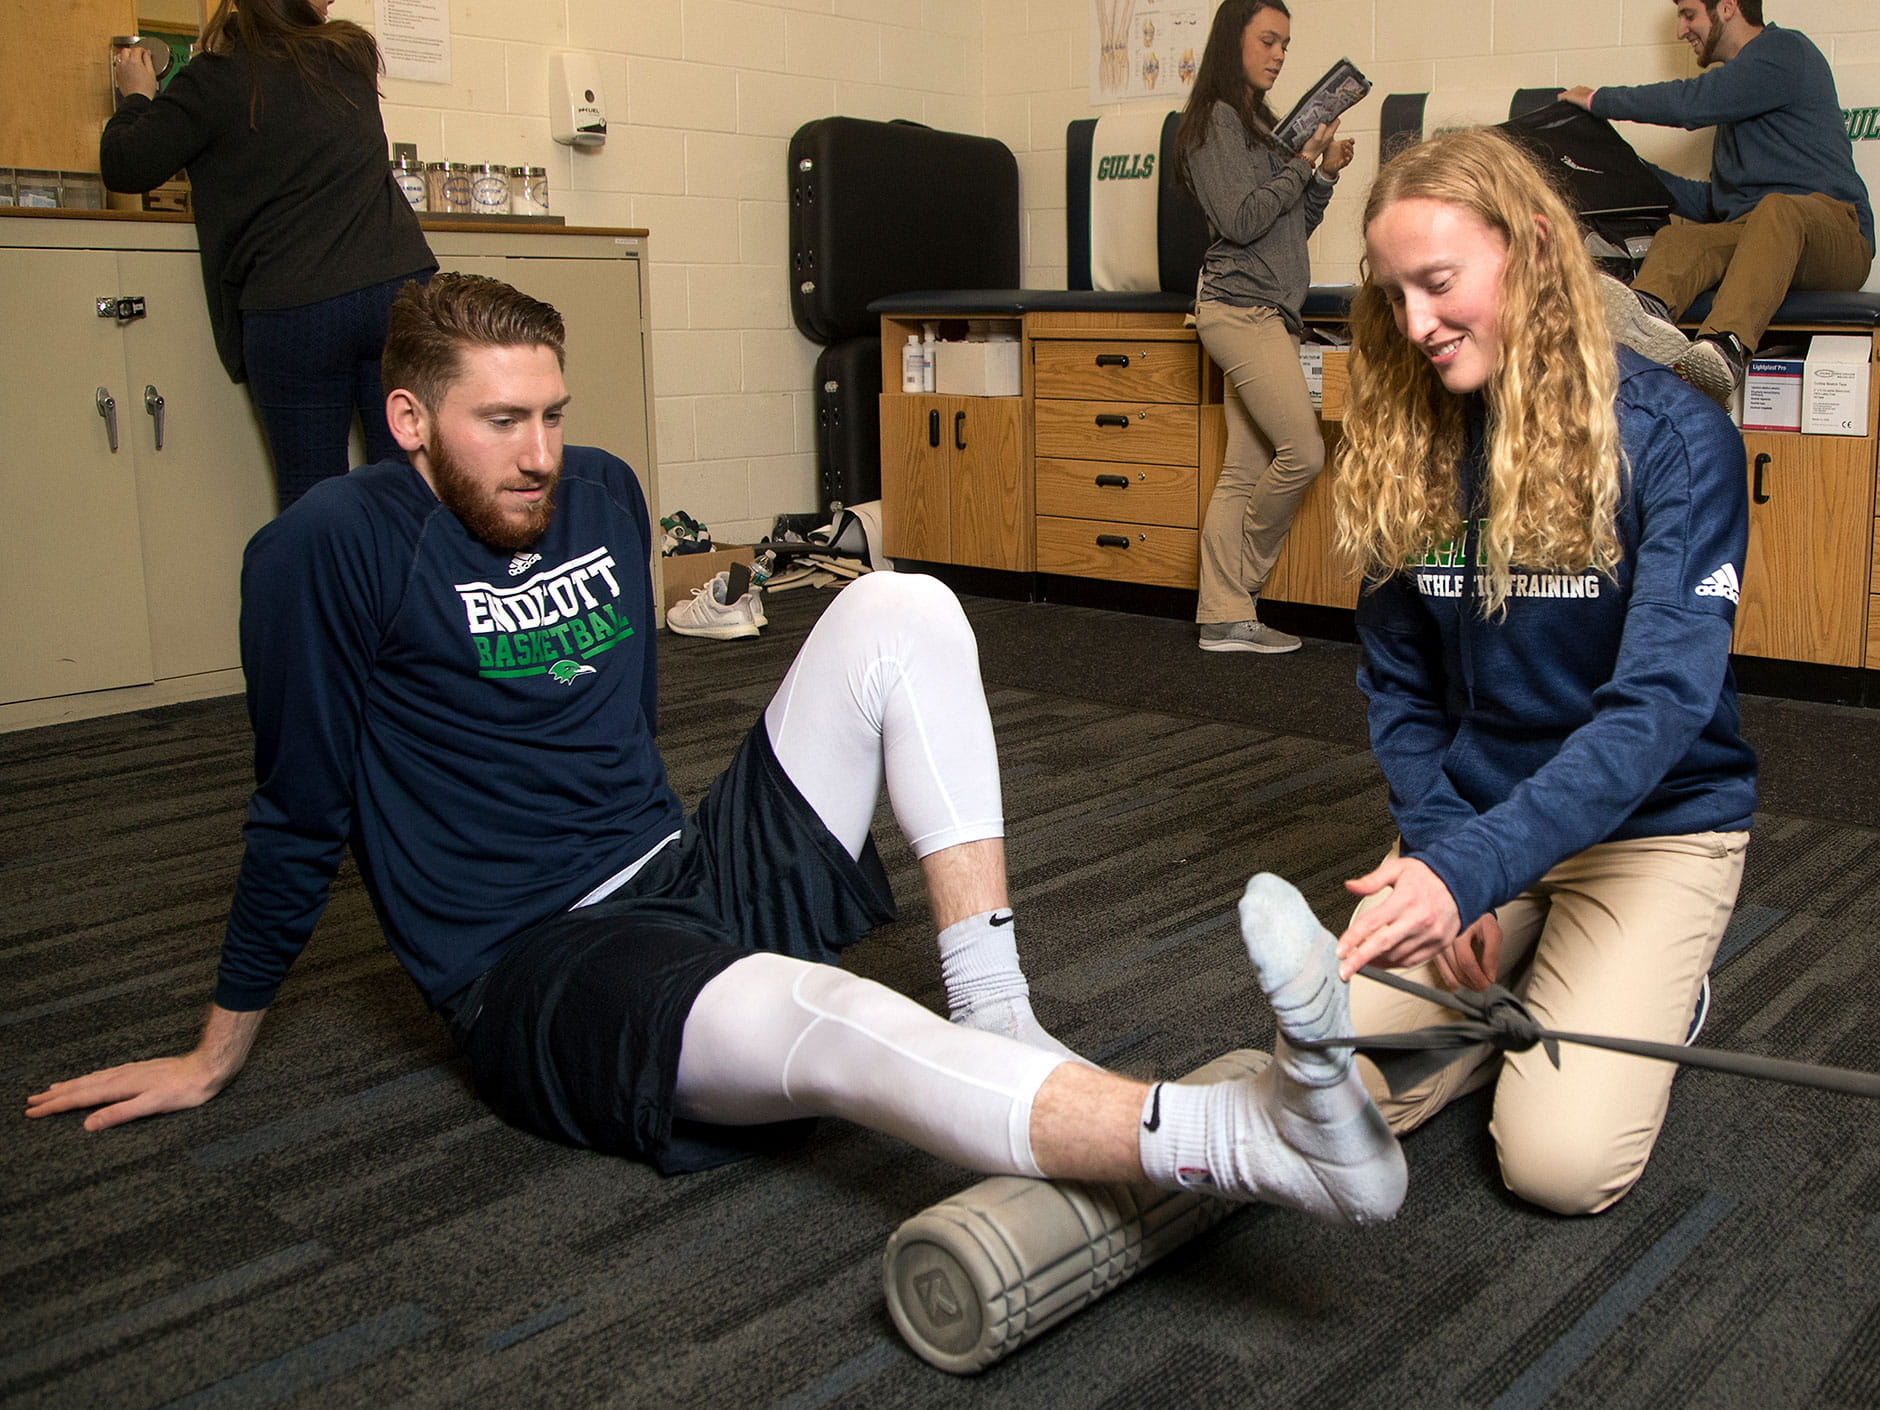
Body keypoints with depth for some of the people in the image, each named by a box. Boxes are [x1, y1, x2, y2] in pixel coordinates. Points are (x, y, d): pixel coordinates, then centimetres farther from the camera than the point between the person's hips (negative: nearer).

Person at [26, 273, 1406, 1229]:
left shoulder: (602, 493, 9)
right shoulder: (334, 549, -10)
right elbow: (300, 812, -1)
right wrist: (217, 1053, 8)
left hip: (697, 869, 7)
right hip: (539, 973, -7)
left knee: (899, 607, -8)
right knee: (829, 1023, -39)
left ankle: (996, 1020, -19)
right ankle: (1273, 1139, -53)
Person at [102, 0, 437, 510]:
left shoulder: (214, 81, 1)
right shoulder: (352, 54, 12)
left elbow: (124, 167, 5)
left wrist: (137, 96, 23)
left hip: (292, 311, -3)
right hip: (400, 283, 3)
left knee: (311, 493, 4)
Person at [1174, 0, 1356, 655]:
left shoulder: (1260, 123, 22)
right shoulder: (1215, 120, -4)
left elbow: (1292, 230, 22)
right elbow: (1242, 221, -14)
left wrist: (1324, 174, 8)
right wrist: (1303, 162, -7)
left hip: (1269, 312, 9)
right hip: (1240, 305, -9)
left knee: (1245, 470, 3)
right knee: (1303, 452, -14)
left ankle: (1224, 619, 2)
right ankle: (1241, 584, 4)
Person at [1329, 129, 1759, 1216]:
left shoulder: (1674, 439, -16)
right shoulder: (1408, 446, -1)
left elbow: (1659, 702, -26)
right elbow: (1399, 688, 5)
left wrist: (1472, 871, -38)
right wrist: (1438, 845, -11)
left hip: (1654, 823, -4)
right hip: (1472, 813, 4)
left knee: (1561, 1160, -18)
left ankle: (1658, 993, 14)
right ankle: (1525, 988, 16)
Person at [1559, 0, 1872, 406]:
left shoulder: (1784, 50, 4)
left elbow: (1691, 103, -12)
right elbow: (1714, 204, 32)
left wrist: (1598, 99, 1)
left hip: (1829, 227, -6)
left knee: (1776, 210, -39)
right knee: (1673, 239, -23)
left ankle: (1725, 352, -66)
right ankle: (1649, 317, -62)